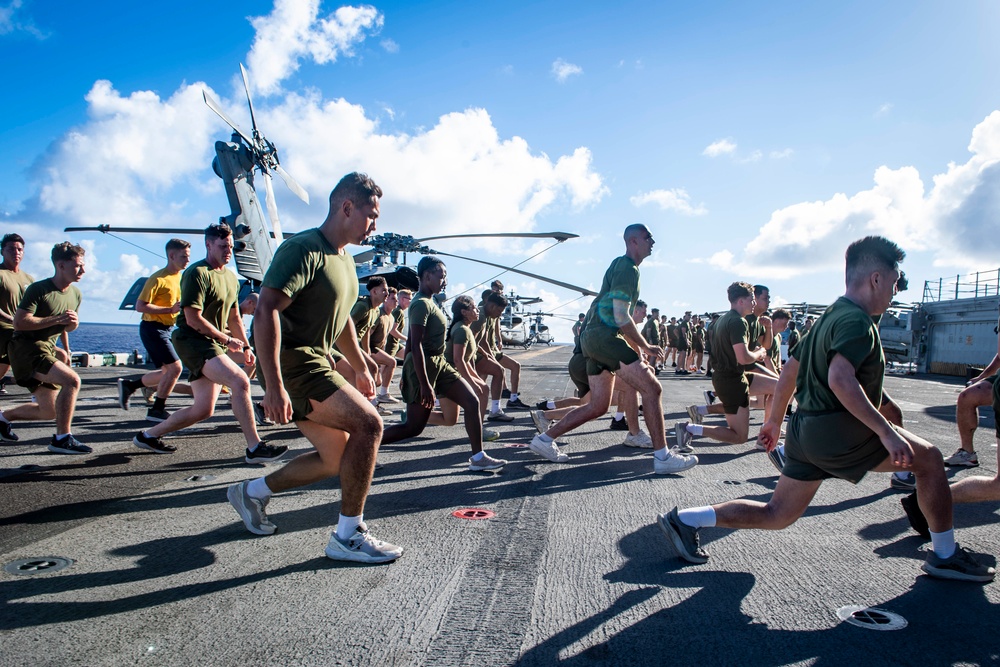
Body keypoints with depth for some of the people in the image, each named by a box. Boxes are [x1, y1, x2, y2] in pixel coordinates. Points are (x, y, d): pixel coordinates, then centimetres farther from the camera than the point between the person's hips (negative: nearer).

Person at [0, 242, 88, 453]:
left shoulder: (76, 294, 7)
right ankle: (62, 438, -23)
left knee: (49, 411, 13)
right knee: (72, 380, -30)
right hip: (26, 347, -8)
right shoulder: (38, 289, -15)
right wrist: (56, 319, -25)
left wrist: (74, 323, -5)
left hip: (47, 349, 8)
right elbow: (19, 323, -21)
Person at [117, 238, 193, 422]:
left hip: (166, 329, 9)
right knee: (175, 367, -12)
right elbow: (140, 306, -19)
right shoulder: (158, 279, -16)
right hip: (153, 328, -9)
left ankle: (128, 385, 29)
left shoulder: (180, 278, 11)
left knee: (168, 372, 12)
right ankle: (157, 410, 1)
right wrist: (170, 309, -23)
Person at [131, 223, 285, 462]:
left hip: (214, 345, 9)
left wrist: (246, 346, 15)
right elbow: (193, 319, -18)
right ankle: (255, 448, -24)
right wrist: (227, 340, -12)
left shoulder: (231, 277, 15)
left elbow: (234, 317, 23)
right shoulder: (197, 273, -12)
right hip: (193, 341, -9)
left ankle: (148, 435, 29)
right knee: (240, 382, -26)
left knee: (203, 410, 10)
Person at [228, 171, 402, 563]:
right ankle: (348, 536, -7)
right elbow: (266, 311, -25)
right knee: (368, 424, -19)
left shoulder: (344, 259, 16)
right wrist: (274, 386, -30)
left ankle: (253, 491, 29)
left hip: (317, 363, 10)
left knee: (337, 458, 11)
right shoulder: (304, 249, -15)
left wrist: (361, 368, 27)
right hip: (293, 364, -10)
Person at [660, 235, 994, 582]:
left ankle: (685, 519, 4)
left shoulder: (828, 317, 18)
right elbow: (840, 379, -29)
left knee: (777, 515, 11)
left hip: (806, 430, 9)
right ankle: (945, 555, 18)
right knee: (928, 458, 7)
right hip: (837, 430, -9)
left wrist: (775, 420, 28)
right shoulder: (857, 321, -13)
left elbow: (789, 371, 22)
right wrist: (887, 432, -27)